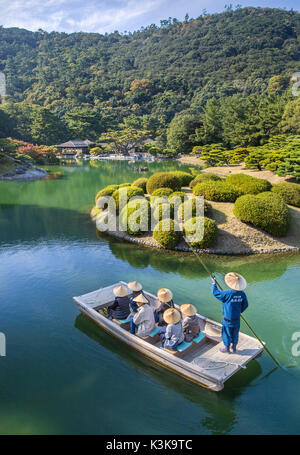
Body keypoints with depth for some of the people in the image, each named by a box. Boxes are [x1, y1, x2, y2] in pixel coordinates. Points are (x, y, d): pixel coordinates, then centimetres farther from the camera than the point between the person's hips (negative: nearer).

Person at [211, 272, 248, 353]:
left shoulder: (227, 294, -28)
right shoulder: (242, 294, -11)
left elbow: (215, 293, -19)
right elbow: (245, 305, 0)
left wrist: (214, 283, -3)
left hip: (228, 320, -5)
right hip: (237, 319, 5)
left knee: (226, 333, 15)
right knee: (235, 334, 22)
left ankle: (227, 348, 31)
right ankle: (234, 347, 40)